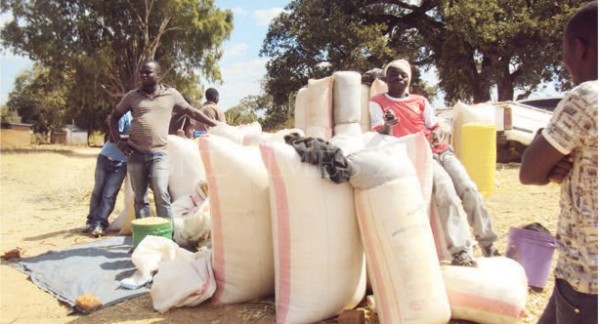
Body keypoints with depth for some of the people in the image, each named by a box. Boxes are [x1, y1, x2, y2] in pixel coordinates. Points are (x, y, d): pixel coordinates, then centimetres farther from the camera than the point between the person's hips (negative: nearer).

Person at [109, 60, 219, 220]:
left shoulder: (171, 94, 4)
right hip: (135, 153, 2)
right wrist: (118, 141, 7)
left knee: (161, 193, -15)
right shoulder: (132, 96, 7)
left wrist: (218, 125, 12)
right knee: (139, 198, 5)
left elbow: (192, 112, 12)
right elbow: (114, 117, 19)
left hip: (158, 153, -2)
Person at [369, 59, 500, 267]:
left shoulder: (420, 100, 18)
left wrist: (437, 135, -8)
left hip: (441, 151, 5)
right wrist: (388, 126, -28)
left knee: (469, 189, -9)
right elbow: (381, 138, -5)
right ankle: (460, 251, -23)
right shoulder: (377, 102, 5)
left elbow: (435, 127, 17)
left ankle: (488, 245, 4)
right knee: (447, 192, -26)